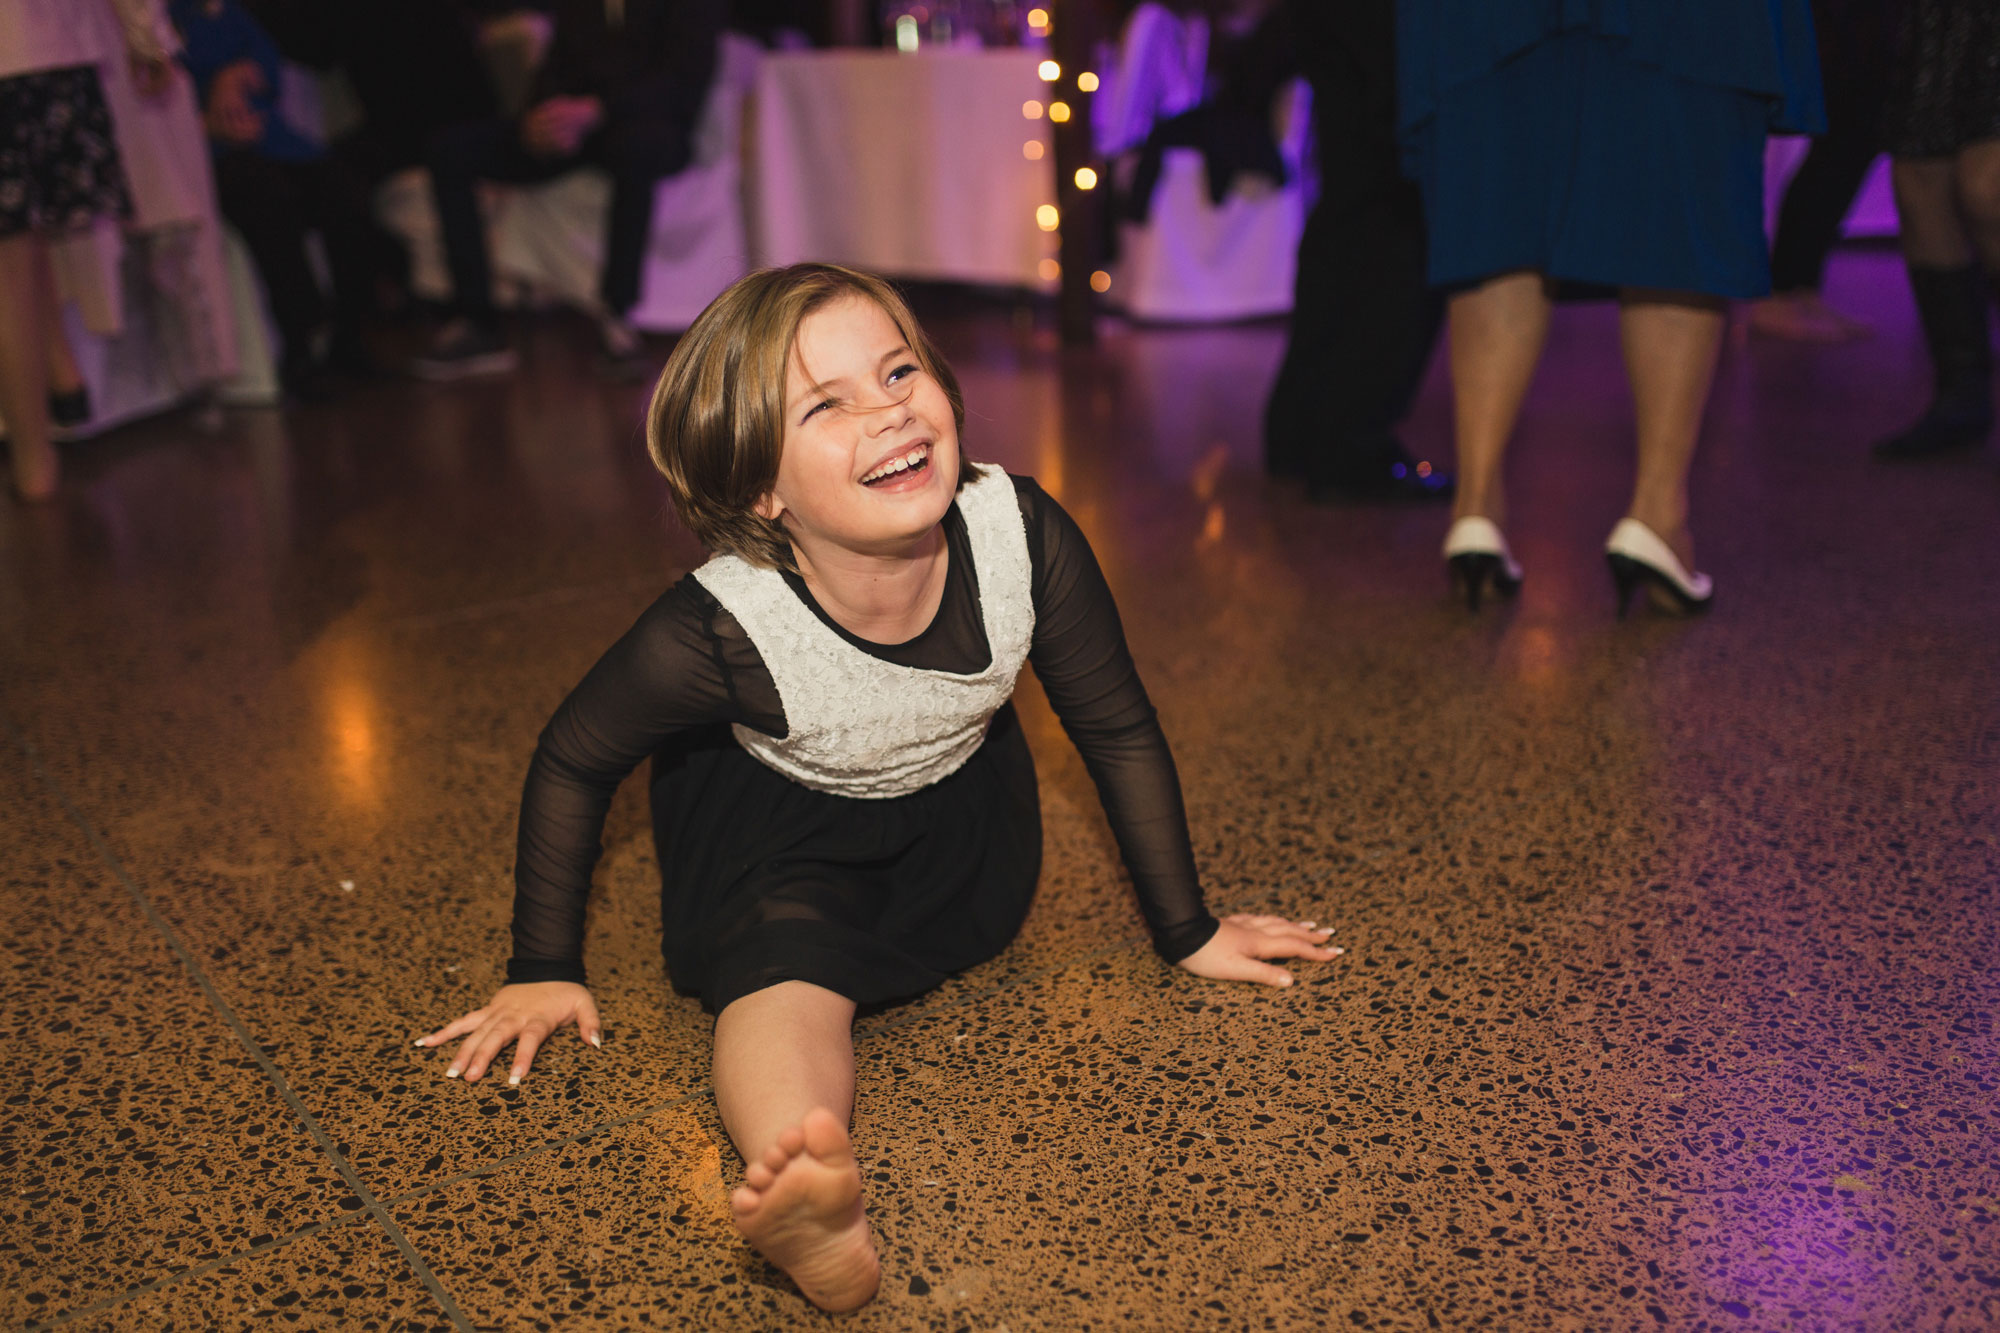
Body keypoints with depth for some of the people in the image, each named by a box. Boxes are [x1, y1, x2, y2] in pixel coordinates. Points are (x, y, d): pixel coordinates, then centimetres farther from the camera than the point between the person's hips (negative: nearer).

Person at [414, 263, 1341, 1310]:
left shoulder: (1022, 538, -31)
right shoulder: (717, 635, -37)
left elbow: (1118, 732, -12)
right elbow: (570, 764, -15)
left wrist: (1186, 931, -3)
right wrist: (546, 970, -6)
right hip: (772, 824, -7)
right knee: (783, 966, -29)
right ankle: (812, 1219, -54)